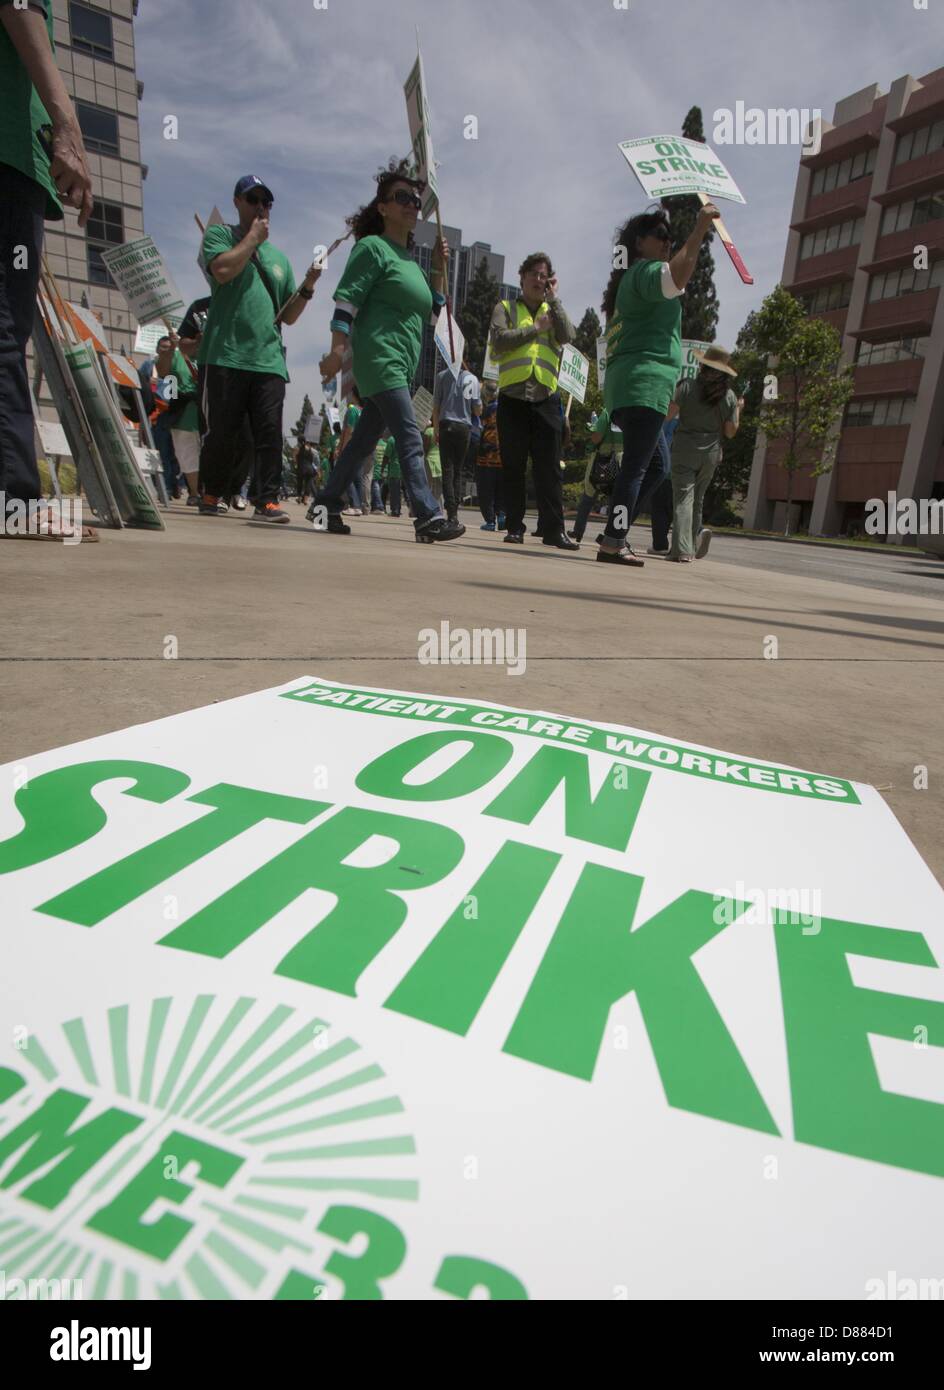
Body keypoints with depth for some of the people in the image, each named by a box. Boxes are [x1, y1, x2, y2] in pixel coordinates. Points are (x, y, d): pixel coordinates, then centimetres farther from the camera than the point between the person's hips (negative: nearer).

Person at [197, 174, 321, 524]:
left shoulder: (279, 257, 24)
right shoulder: (219, 235, 13)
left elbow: (288, 316, 20)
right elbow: (223, 270, -10)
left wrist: (307, 287, 4)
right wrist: (253, 237, 1)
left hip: (269, 360, 3)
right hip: (227, 355, -3)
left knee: (270, 433, -9)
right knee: (222, 432, -1)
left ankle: (267, 501, -10)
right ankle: (212, 495, 15)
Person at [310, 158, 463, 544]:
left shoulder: (410, 260, 24)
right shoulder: (373, 247, 0)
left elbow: (430, 314, 24)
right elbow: (346, 301, -9)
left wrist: (439, 270, 15)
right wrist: (337, 350, -19)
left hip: (403, 364, 8)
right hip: (380, 357, -8)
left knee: (365, 438, 8)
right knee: (410, 438, -18)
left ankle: (327, 503, 15)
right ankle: (428, 516, -24)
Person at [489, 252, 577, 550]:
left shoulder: (554, 311, 19)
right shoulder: (505, 308, 13)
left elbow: (567, 336, -2)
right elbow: (499, 340, -6)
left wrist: (553, 298, 0)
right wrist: (535, 328, -5)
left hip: (546, 398, 1)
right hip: (513, 396, -1)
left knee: (549, 467, -5)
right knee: (513, 467, 0)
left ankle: (553, 529, -5)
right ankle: (515, 527, 6)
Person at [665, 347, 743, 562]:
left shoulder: (687, 387, -5)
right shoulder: (729, 395, 4)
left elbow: (668, 415, -10)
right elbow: (730, 432, 5)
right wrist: (738, 411, 20)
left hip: (685, 449, -3)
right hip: (711, 452, 3)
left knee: (683, 496, -7)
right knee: (697, 498, 15)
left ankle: (682, 549, -18)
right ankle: (692, 547, 18)